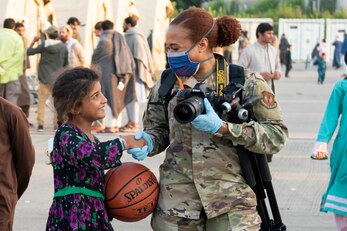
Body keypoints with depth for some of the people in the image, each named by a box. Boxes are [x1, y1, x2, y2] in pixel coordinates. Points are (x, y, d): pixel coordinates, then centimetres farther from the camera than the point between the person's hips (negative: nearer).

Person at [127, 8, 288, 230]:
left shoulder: (245, 82, -6)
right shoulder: (166, 83, 5)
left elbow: (277, 135, -8)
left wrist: (221, 128, -18)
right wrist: (148, 142, -10)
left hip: (231, 203, -3)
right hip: (176, 200, 3)